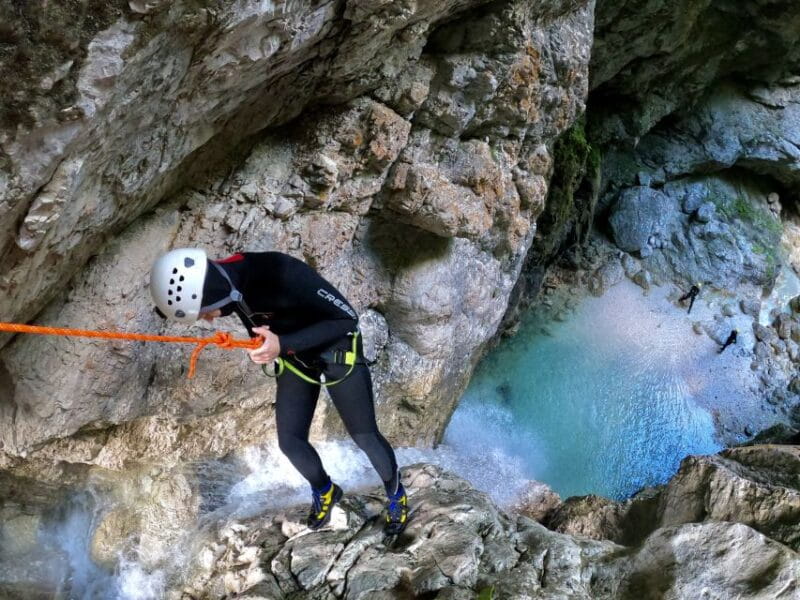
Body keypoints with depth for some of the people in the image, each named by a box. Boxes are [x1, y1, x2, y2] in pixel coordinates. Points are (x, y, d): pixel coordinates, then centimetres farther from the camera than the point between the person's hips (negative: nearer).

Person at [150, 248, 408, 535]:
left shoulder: (281, 274, -40)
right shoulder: (223, 278, -18)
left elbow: (347, 318, -32)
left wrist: (283, 344, -40)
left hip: (337, 353, -5)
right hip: (294, 359, 6)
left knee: (365, 437, 2)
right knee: (290, 441, 4)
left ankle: (396, 496, 29)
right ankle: (324, 491, 33)